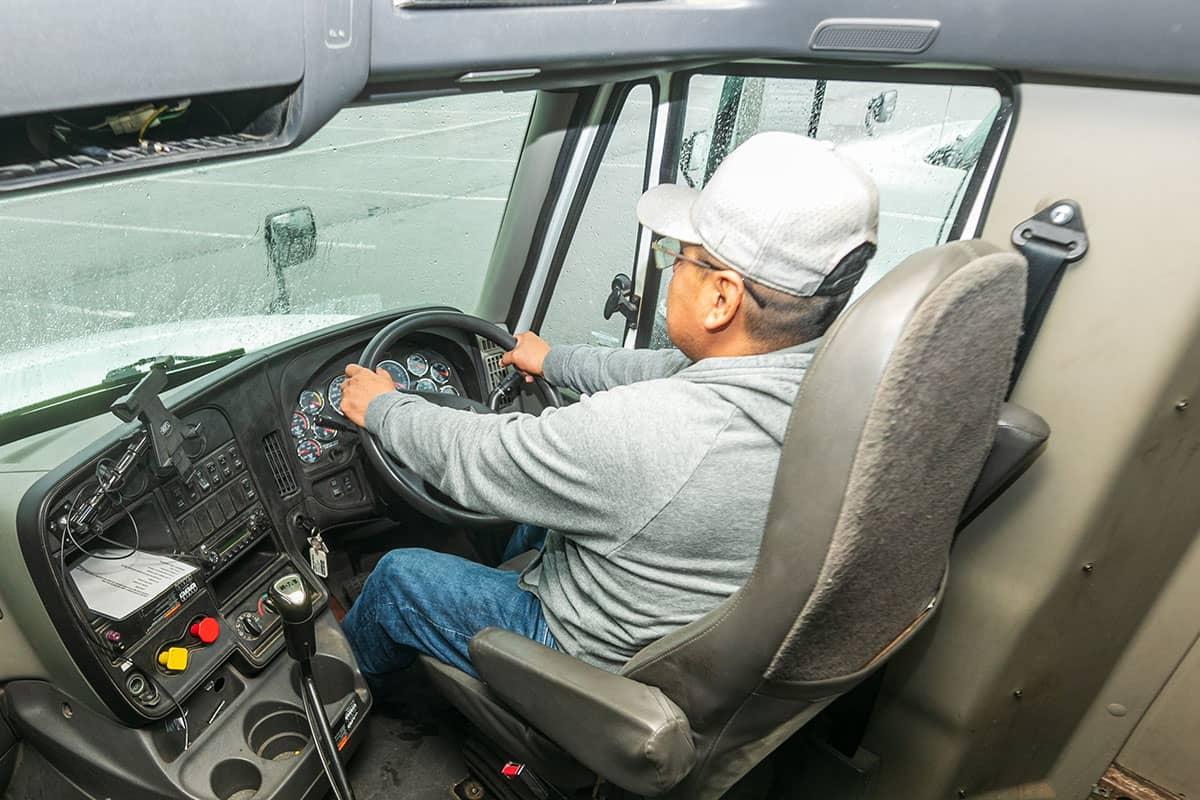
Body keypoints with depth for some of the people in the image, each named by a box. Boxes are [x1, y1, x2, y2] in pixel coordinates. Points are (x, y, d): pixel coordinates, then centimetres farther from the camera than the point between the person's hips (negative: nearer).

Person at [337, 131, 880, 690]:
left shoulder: (644, 431, -41)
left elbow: (469, 460, -23)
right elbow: (673, 370, 1)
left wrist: (381, 407, -1)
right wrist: (554, 360, 15)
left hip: (609, 663, -6)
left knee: (398, 575, 12)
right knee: (539, 499, 25)